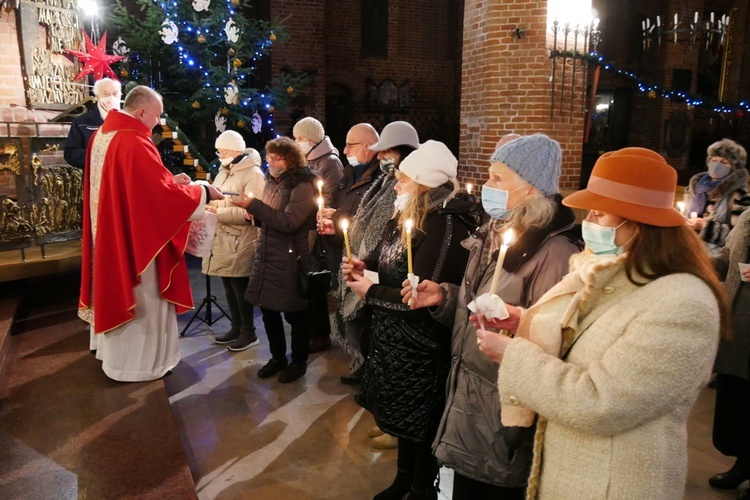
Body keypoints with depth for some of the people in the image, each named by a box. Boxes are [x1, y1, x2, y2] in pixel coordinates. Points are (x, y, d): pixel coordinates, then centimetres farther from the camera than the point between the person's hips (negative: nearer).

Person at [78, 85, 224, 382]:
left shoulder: (102, 135, 7)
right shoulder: (134, 142, -23)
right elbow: (163, 191, -24)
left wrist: (169, 180, 11)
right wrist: (204, 192, -13)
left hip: (109, 232, 10)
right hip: (134, 235, -10)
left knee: (114, 287, 21)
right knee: (138, 296, 3)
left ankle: (112, 350, 37)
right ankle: (135, 363, 16)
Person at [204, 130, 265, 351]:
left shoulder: (253, 174, -12)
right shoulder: (223, 173, 16)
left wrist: (219, 212, -22)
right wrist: (208, 203, -2)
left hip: (241, 242, -8)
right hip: (222, 239, 8)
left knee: (240, 287, -1)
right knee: (229, 287, 14)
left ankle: (249, 332, 12)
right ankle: (236, 328, 26)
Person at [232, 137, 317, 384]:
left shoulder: (302, 186, -12)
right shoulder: (272, 181, 10)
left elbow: (289, 222, -23)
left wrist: (254, 204, -25)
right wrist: (256, 215, -1)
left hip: (291, 258, -7)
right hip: (266, 254, 7)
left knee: (294, 312, 4)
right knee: (267, 308, 12)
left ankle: (299, 361, 22)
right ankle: (278, 357, 29)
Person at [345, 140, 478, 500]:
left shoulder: (446, 226, -24)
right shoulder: (406, 219, 6)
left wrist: (370, 291, -16)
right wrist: (364, 271, -2)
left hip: (422, 348, -9)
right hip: (396, 339, 9)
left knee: (421, 424, 12)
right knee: (403, 416, 24)